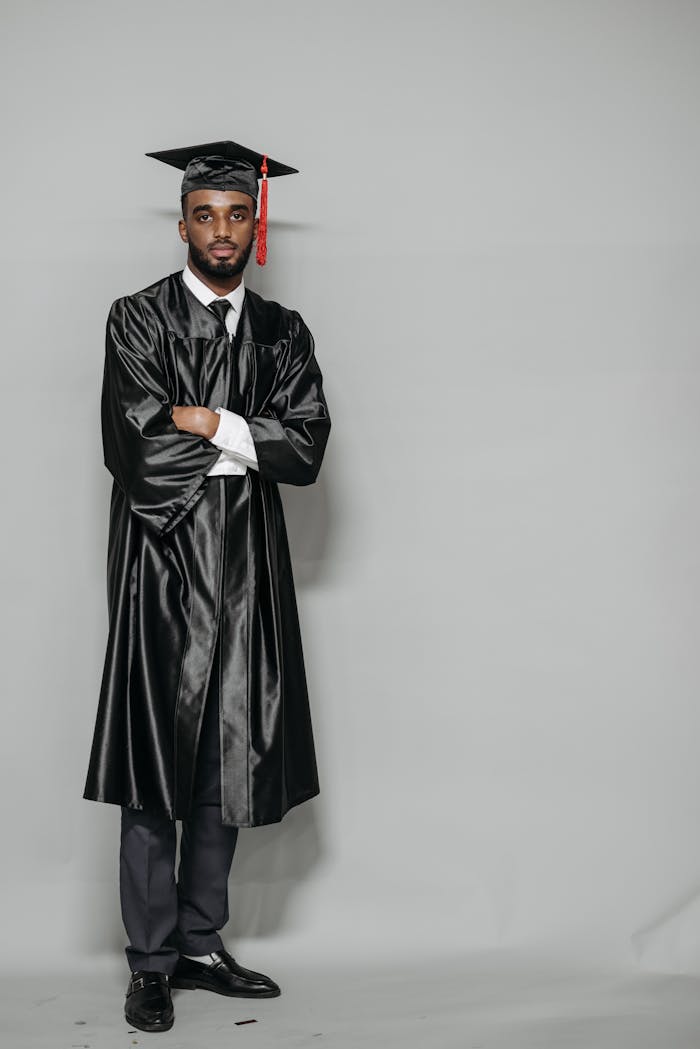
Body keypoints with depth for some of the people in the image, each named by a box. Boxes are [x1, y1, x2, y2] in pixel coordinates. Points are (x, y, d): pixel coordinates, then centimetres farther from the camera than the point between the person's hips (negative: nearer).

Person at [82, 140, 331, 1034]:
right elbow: (136, 448, -13)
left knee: (230, 760, 8)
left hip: (247, 563, 4)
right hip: (162, 559, -4)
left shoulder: (281, 334, 11)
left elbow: (306, 448, -3)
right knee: (156, 763, -2)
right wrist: (245, 443, -7)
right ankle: (151, 962, 9)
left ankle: (201, 944, 21)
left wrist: (205, 422, -12)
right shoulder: (138, 320, 0)